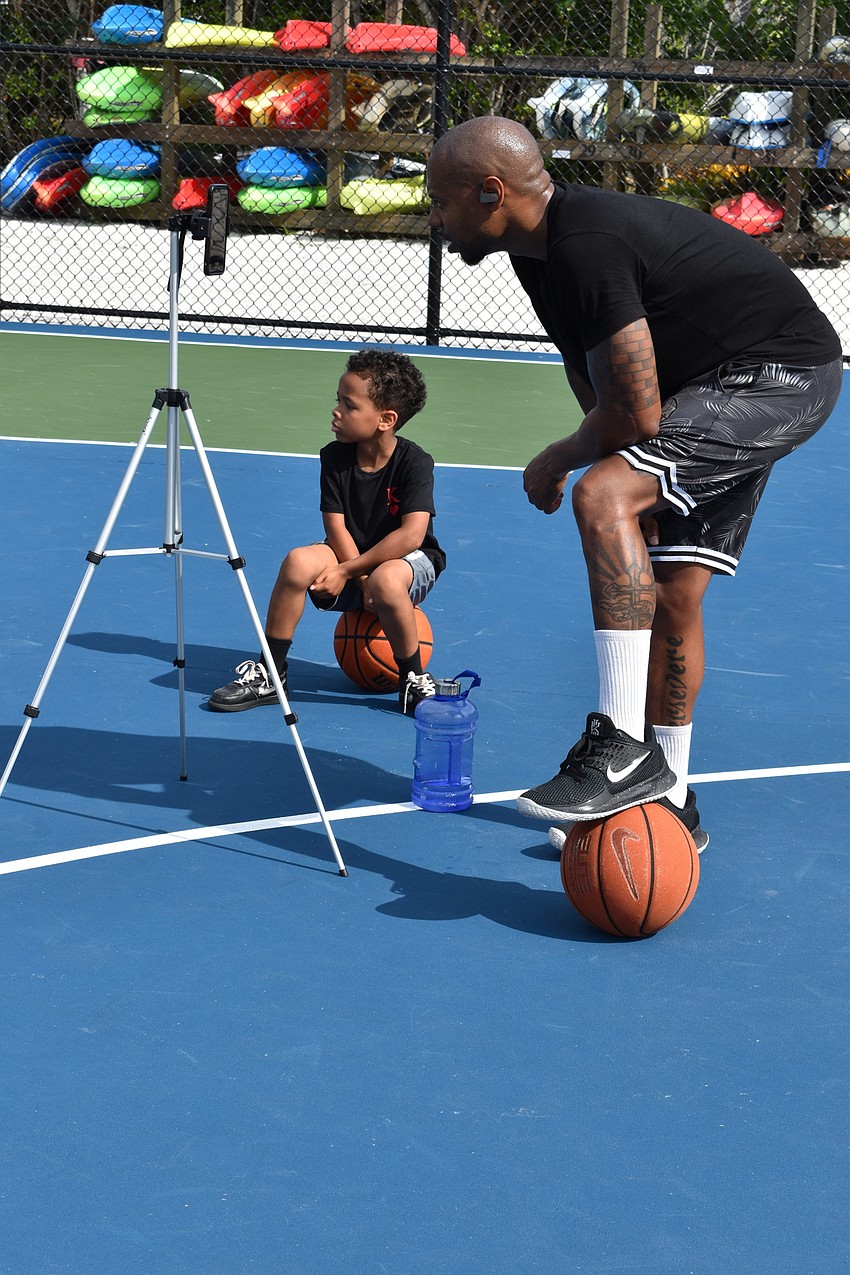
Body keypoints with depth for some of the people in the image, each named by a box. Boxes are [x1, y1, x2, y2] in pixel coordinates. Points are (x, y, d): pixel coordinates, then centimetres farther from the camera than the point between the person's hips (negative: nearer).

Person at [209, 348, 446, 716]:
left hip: (410, 561, -4)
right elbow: (336, 527, -8)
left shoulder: (414, 462, -18)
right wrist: (363, 580, -22)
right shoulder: (335, 457, -6)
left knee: (386, 581, -40)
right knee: (298, 562, -26)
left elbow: (410, 535, -27)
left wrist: (347, 571, -27)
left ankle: (413, 680, -16)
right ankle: (270, 675, -12)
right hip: (352, 557, 4)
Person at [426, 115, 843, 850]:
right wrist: (642, 492, 8)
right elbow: (598, 391, 17)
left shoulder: (588, 246, -27)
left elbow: (636, 414, -27)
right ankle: (667, 800, 24)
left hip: (781, 372, -11)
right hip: (723, 390, 11)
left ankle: (624, 749, -30)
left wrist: (558, 460, -8)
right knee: (670, 595, 12)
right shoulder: (542, 253, 6)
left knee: (602, 495, -29)